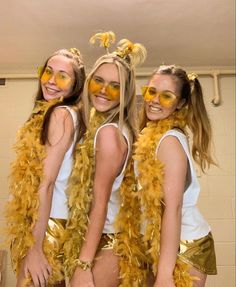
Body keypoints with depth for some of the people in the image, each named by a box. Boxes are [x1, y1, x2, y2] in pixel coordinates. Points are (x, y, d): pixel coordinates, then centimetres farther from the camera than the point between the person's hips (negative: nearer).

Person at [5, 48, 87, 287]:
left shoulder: (61, 114, -14)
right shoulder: (71, 114, 13)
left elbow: (47, 182, -19)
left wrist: (35, 247, -17)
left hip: (46, 223, -9)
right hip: (55, 221, 9)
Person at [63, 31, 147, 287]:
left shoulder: (108, 132, -20)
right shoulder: (115, 127, 7)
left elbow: (100, 203, -22)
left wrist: (83, 265, -19)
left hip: (102, 244, -9)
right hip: (108, 240, 9)